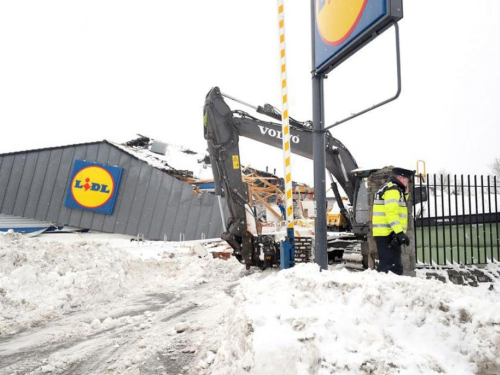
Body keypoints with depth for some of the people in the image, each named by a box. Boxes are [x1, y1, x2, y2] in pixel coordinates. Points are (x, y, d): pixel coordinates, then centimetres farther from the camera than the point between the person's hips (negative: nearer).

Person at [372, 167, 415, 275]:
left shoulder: (391, 188, 23)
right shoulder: (392, 189, -10)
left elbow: (398, 207, 26)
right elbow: (391, 213, -20)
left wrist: (405, 192, 16)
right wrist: (400, 232, -24)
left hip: (385, 234, 10)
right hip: (388, 234, -10)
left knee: (395, 266, 13)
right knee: (389, 265, -11)